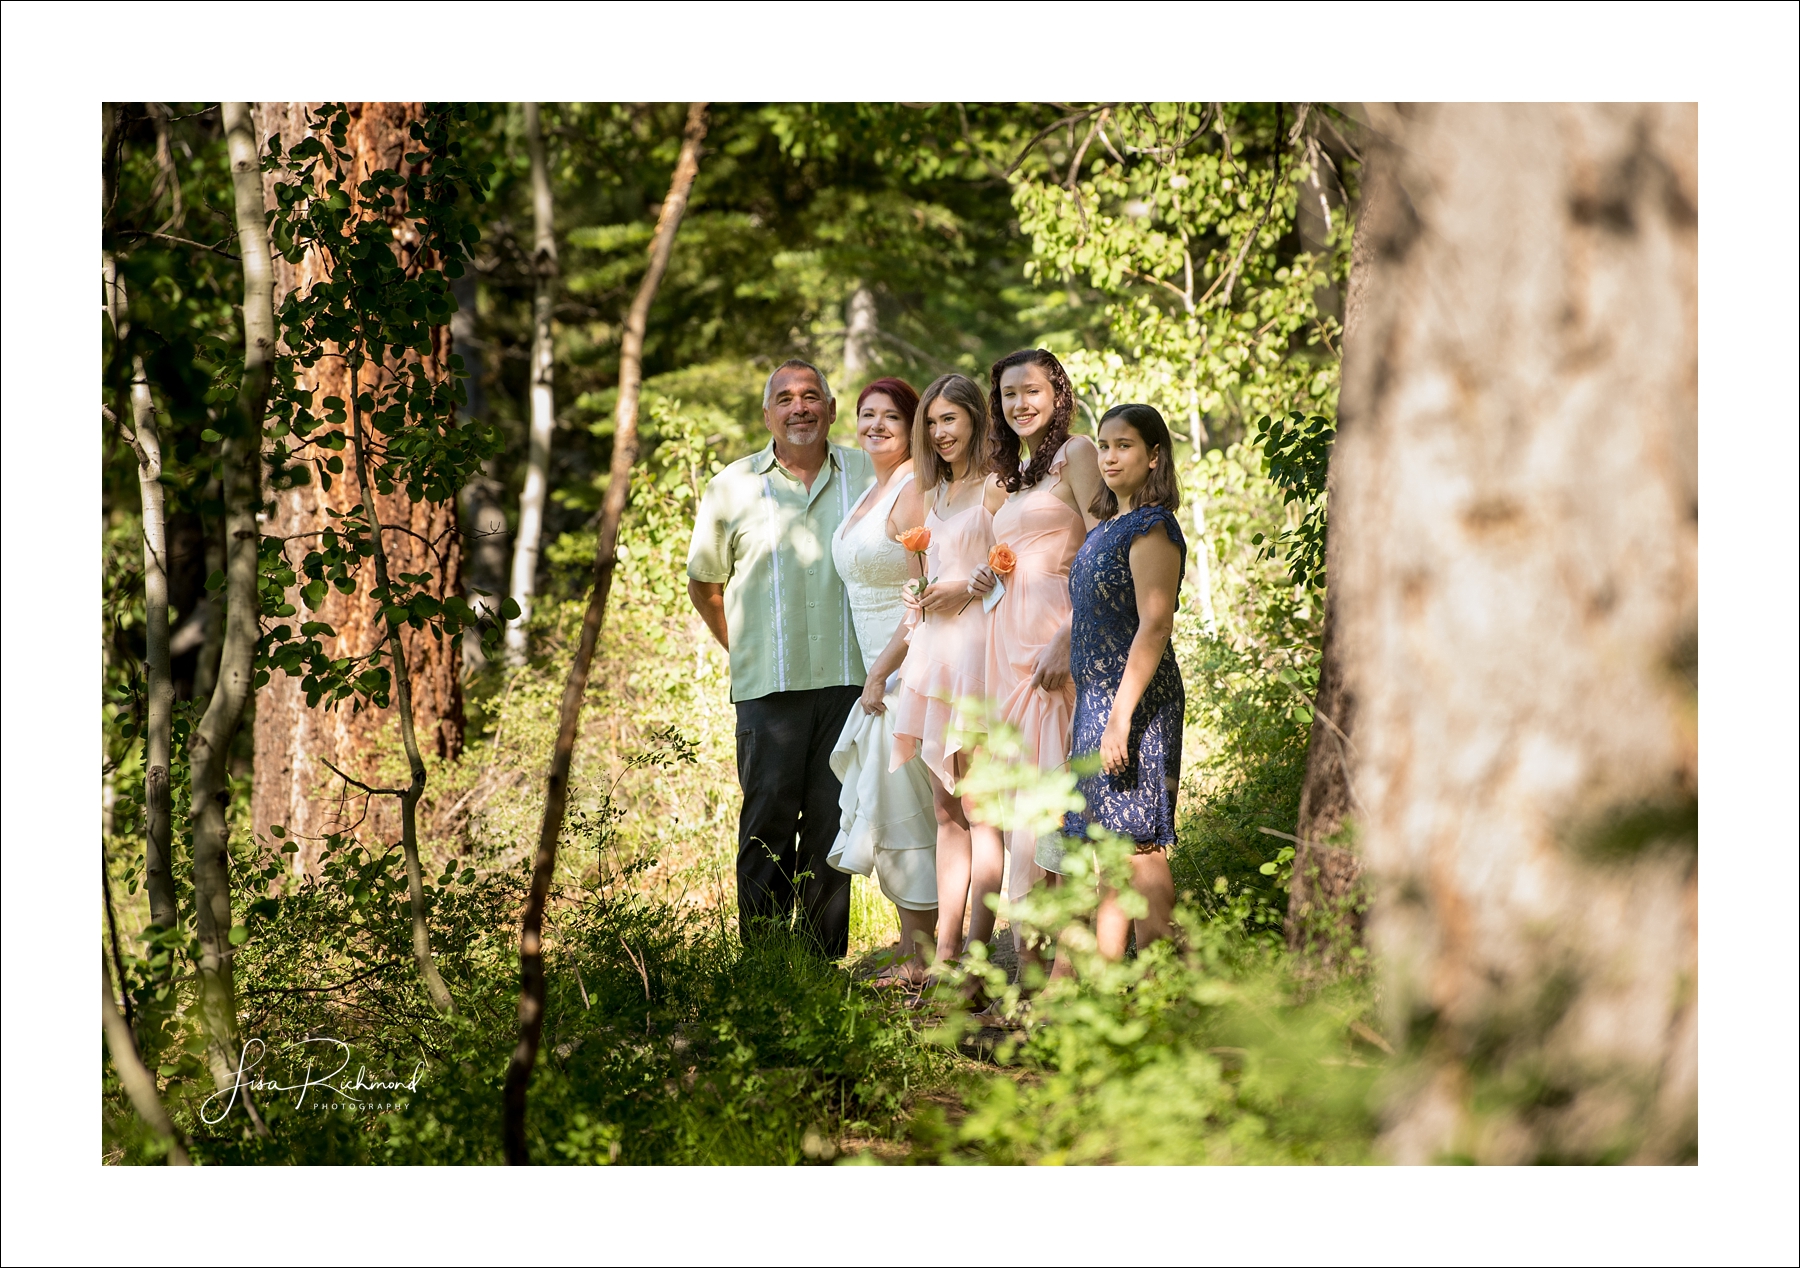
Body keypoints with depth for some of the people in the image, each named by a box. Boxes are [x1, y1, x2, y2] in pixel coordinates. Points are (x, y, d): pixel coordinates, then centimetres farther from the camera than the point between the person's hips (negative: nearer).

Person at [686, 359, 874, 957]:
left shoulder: (867, 476, 7)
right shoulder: (732, 487, 7)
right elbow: (704, 582, 19)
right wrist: (743, 649, 11)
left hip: (849, 680, 1)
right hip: (768, 684, -1)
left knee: (832, 823, 3)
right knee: (768, 822, -5)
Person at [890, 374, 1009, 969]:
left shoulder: (995, 488, -4)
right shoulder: (936, 496, 21)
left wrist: (968, 590, -13)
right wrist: (922, 600, 10)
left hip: (976, 647, -8)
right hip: (933, 647, 8)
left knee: (978, 810, -9)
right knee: (946, 810, 6)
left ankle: (976, 958, -10)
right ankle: (944, 953, 6)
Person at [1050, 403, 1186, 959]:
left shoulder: (1152, 528, -11)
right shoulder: (1108, 527, 17)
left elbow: (1154, 626, -18)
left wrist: (1120, 715, -23)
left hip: (1135, 699, -10)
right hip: (1096, 699, 10)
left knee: (1137, 842, -8)